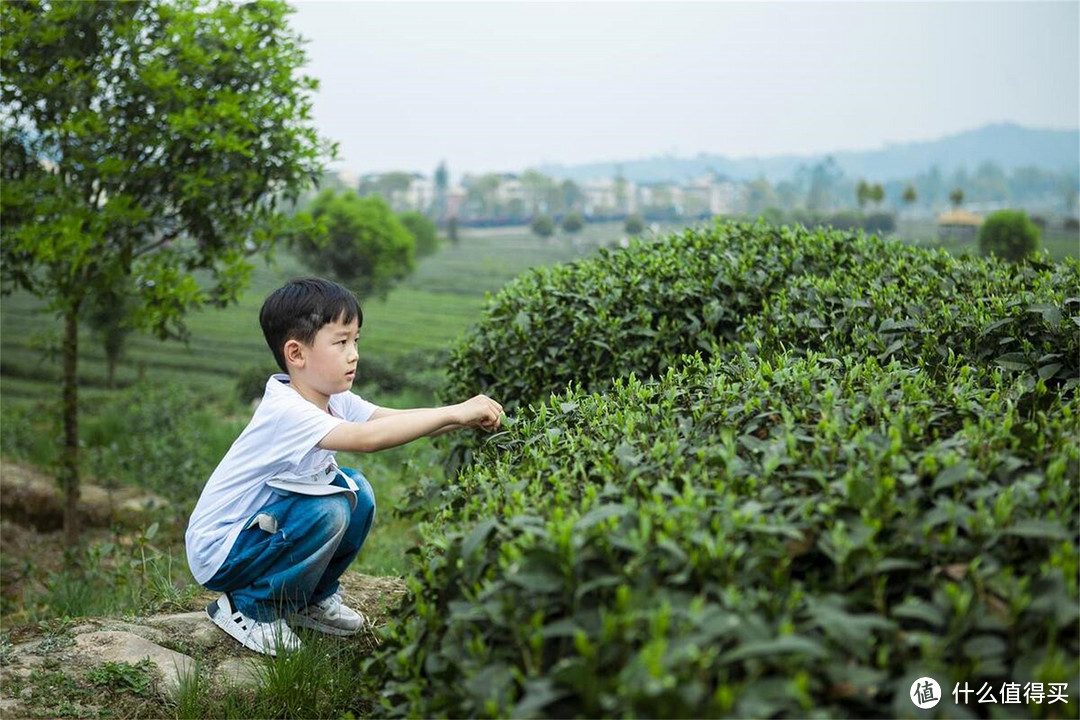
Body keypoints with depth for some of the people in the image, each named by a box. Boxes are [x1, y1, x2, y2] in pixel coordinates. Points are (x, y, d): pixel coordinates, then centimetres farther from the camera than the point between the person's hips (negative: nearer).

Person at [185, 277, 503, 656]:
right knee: (329, 512, -26)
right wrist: (454, 413, -41)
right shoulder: (286, 411, -30)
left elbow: (393, 417, -9)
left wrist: (466, 419, -24)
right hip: (218, 554, -9)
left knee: (356, 491, -1)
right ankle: (248, 608, -7)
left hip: (260, 527, 9)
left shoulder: (331, 399, -1)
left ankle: (313, 597, 14)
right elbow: (367, 437, -43)